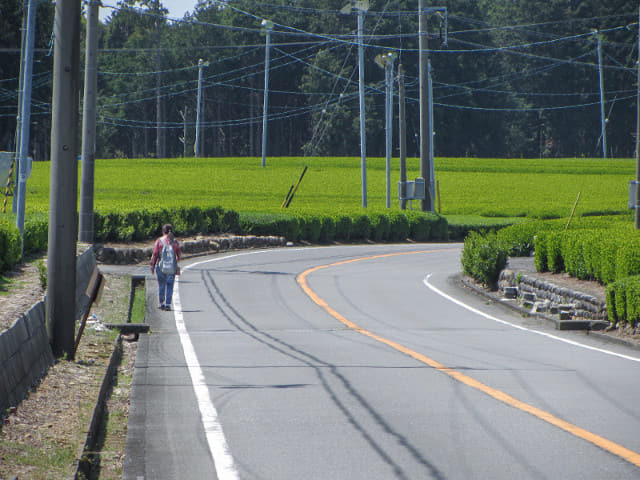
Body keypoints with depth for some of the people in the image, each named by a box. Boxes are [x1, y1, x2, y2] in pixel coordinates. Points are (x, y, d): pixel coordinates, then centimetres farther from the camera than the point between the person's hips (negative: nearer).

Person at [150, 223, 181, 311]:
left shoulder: (159, 241, -6)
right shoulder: (175, 242, -1)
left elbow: (155, 255, -6)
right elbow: (178, 255, 5)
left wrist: (152, 266, 3)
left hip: (161, 267, -1)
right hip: (172, 268, 1)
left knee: (161, 285, 14)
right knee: (170, 285, 7)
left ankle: (162, 303, 20)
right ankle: (168, 304, 0)